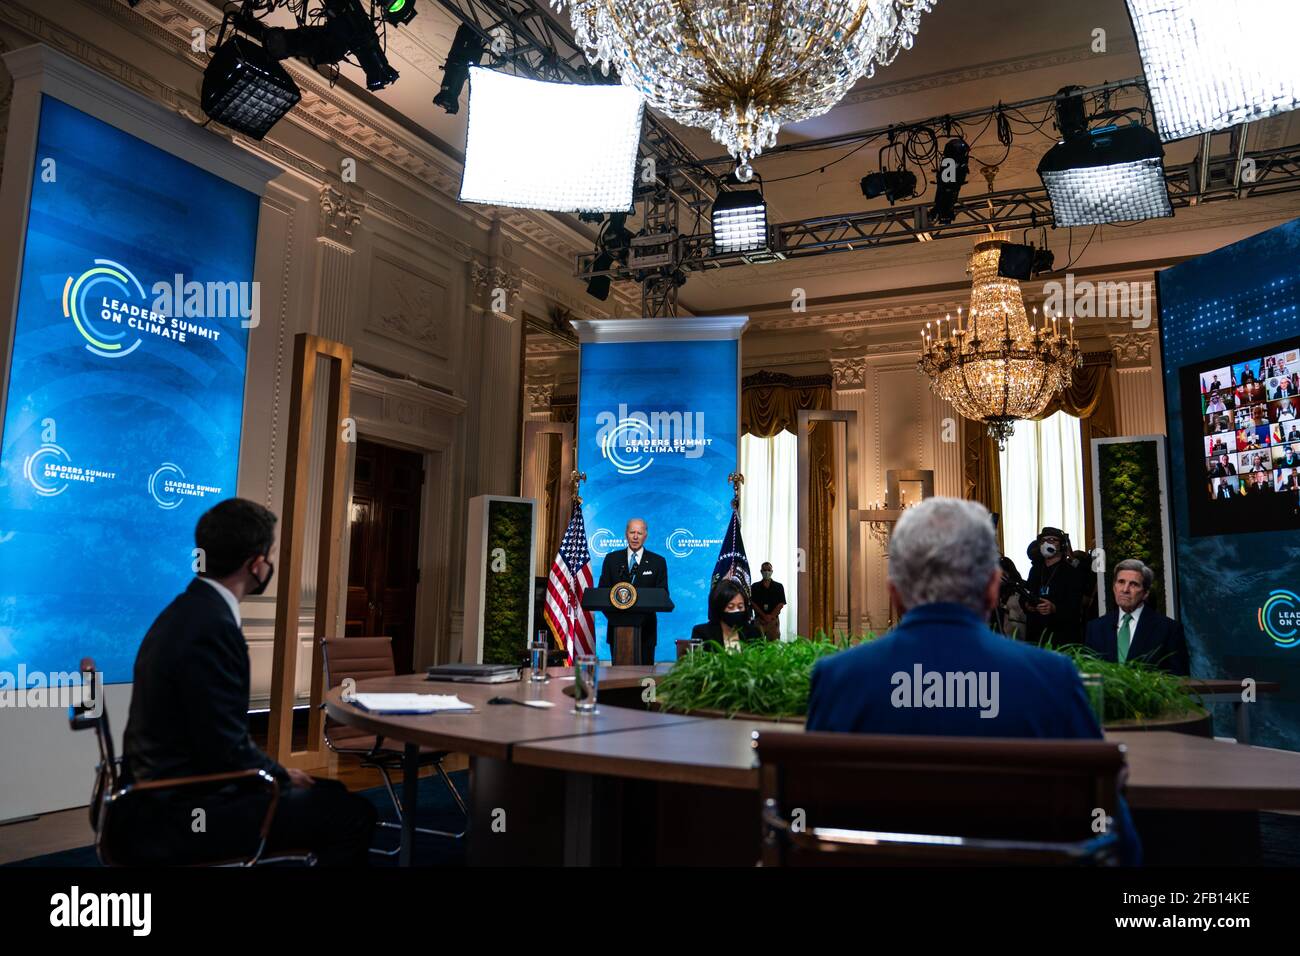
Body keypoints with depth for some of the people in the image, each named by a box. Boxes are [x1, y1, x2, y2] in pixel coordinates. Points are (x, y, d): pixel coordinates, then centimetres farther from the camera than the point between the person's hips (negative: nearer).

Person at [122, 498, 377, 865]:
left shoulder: (190, 609, 7)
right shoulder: (212, 627, -24)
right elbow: (227, 751, -23)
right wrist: (283, 776, -6)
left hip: (170, 791, 10)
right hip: (185, 813, -10)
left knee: (331, 794, 17)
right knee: (354, 814, -8)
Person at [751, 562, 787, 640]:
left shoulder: (779, 586, 7)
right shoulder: (755, 587, 6)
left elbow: (781, 604, 1)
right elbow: (753, 604, 0)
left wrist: (771, 616, -10)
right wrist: (764, 615, -10)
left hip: (774, 620, 0)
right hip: (759, 619, 0)